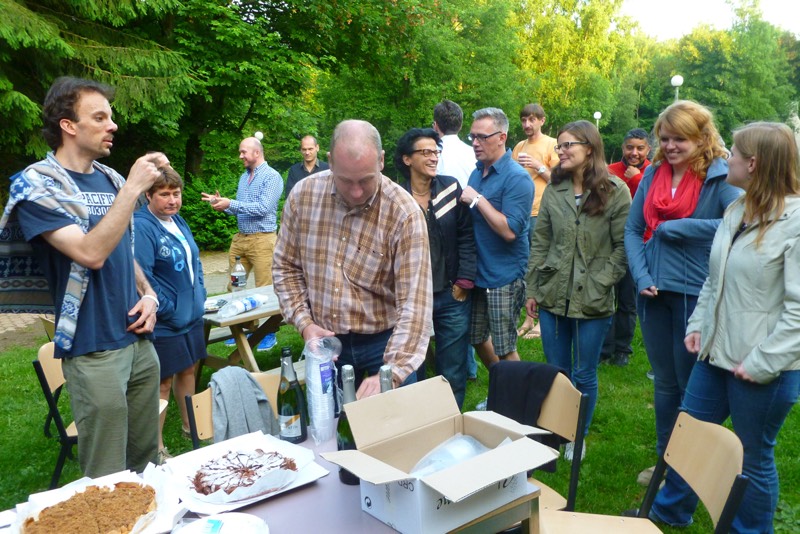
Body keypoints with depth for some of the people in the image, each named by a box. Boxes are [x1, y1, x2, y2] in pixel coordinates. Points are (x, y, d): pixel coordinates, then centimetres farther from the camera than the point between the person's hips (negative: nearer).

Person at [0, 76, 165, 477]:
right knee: (108, 482, 3)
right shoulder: (37, 185, -9)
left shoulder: (110, 179, 11)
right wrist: (133, 188, -20)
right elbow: (91, 252, -23)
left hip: (139, 338, 6)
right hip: (94, 349, -6)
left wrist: (148, 294, 5)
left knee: (148, 461, 16)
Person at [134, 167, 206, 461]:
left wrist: (200, 293, 10)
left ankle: (190, 426, 39)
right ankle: (157, 448, 14)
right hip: (164, 324, -8)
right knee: (162, 383, 1)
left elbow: (195, 260, 20)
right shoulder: (142, 227, -19)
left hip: (192, 316, 9)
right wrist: (168, 310, -18)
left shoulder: (178, 221, 9)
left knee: (188, 370, 21)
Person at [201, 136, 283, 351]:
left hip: (261, 239, -7)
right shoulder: (244, 177, 16)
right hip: (240, 238, 8)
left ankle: (269, 333, 9)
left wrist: (230, 203, -19)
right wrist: (221, 203, 1)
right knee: (234, 285, 8)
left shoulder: (272, 176, -8)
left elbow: (263, 208, -19)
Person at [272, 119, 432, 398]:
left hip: (385, 343, -3)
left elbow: (414, 302, -23)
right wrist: (304, 323, -8)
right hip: (325, 343, 3)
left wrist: (391, 373, -32)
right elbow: (286, 267, 5)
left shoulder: (404, 213, -19)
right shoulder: (303, 194, -7)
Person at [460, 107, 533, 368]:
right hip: (477, 272, 8)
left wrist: (478, 199, -21)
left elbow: (509, 230, -24)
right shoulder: (477, 172, 9)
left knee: (504, 350, 3)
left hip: (504, 277, -8)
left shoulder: (517, 178, -15)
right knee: (477, 338, 19)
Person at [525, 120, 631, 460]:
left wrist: (600, 283, -13)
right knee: (556, 371, 13)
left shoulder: (615, 191, -6)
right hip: (552, 295, 4)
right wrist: (532, 289, 7)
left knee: (584, 375, 9)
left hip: (593, 301, -3)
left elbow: (623, 246, -6)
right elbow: (540, 243, 8)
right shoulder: (553, 191, 6)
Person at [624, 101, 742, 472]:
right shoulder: (653, 174, 6)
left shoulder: (720, 177, -10)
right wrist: (641, 276, -6)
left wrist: (677, 228, -21)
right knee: (664, 382, 18)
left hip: (696, 294, -5)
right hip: (654, 293, 5)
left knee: (692, 384, 9)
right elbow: (633, 230, 9)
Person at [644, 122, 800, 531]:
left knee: (754, 458, 11)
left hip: (763, 369, -8)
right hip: (716, 353, 8)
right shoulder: (736, 212, 7)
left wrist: (763, 362, -20)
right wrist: (698, 325, 8)